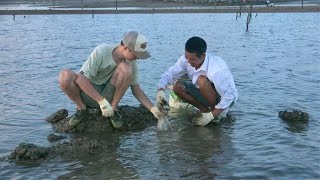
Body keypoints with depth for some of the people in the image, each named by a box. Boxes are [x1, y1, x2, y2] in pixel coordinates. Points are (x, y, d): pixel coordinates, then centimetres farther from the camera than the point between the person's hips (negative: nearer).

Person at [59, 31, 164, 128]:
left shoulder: (131, 62, -8)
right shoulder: (101, 52, -22)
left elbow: (136, 89, 0)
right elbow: (81, 78, -24)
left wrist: (153, 109, -10)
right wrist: (102, 102, -31)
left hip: (107, 94, 2)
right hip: (87, 92, -2)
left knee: (126, 67, -26)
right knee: (65, 76, -34)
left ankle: (113, 108, -8)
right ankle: (82, 108, -6)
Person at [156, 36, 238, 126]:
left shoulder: (216, 70, -36)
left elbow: (229, 96, -32)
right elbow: (170, 73, -13)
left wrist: (211, 116, -29)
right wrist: (160, 90, -33)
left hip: (225, 98, -6)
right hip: (206, 94, 7)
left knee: (202, 80, -34)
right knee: (178, 86, -14)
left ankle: (215, 114, -12)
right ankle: (205, 110, 0)